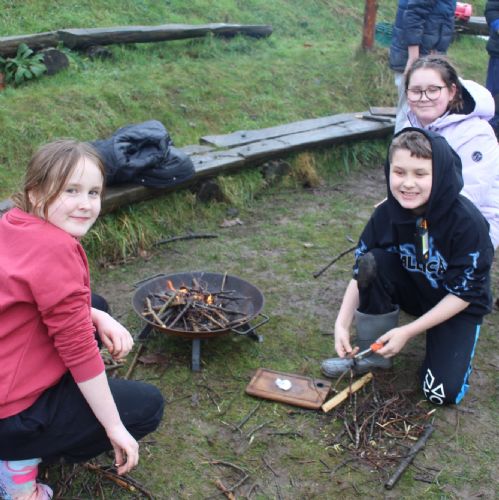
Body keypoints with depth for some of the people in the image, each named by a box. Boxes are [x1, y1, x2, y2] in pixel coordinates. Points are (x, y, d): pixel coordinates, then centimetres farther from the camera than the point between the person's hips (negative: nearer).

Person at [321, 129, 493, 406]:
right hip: (412, 291, 4)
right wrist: (342, 324, -25)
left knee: (443, 393, -19)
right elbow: (360, 275, -11)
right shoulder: (386, 214, -19)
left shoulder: (467, 222, -30)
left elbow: (463, 293, -22)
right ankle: (372, 351, -10)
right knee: (372, 261, -26)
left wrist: (408, 331, -26)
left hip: (458, 307, -3)